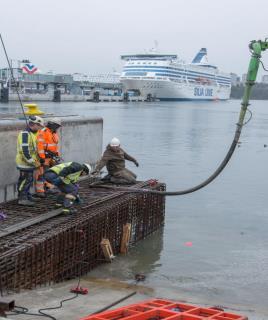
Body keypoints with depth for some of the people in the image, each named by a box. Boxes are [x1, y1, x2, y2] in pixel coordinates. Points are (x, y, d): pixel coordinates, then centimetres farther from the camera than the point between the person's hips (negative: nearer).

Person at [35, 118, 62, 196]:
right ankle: (39, 191, -5)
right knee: (42, 173, -7)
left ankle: (49, 187, 22)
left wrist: (57, 155, 22)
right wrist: (42, 157, -21)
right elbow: (40, 145, -18)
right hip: (44, 157, -9)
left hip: (52, 157, 9)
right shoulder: (43, 132, -13)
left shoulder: (54, 133, 16)